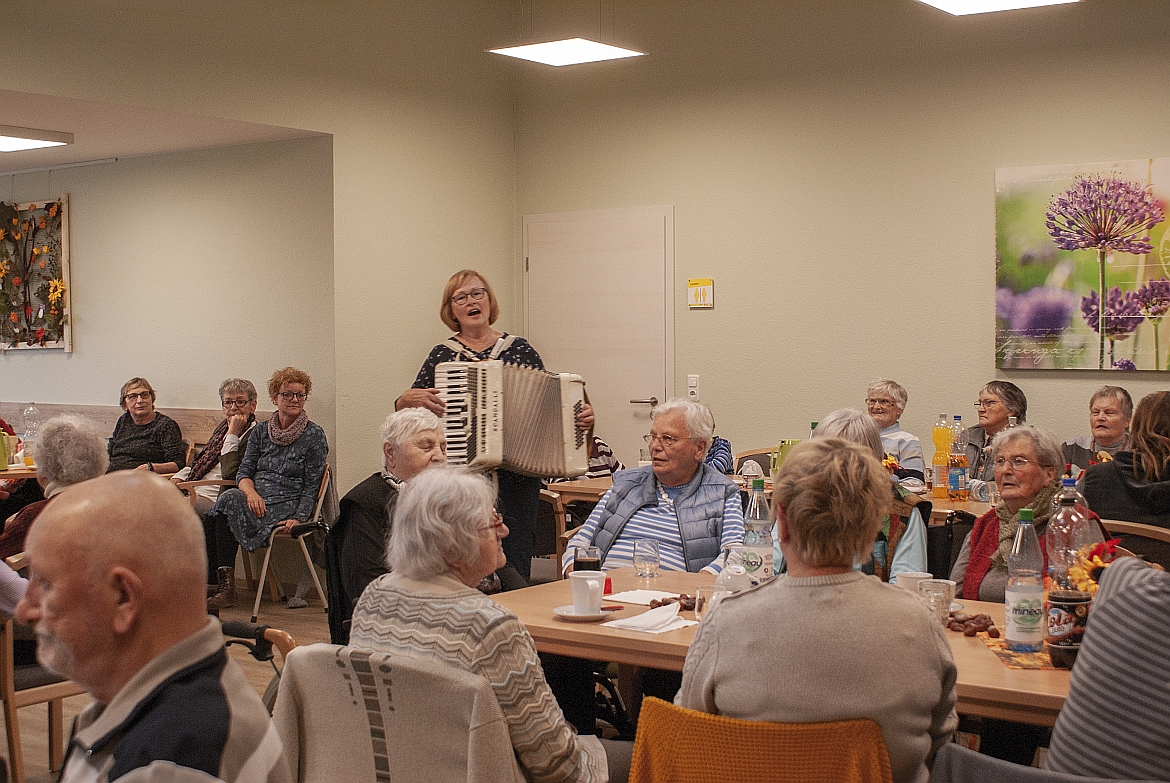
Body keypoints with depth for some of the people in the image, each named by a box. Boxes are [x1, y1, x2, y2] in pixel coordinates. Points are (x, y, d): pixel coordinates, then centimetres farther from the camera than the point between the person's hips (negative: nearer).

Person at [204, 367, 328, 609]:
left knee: (230, 502, -30)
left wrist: (298, 518, -15)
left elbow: (311, 485, -1)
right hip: (257, 499, 4)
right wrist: (250, 492, -13)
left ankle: (227, 587, -29)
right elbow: (244, 471, 11)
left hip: (288, 503, -4)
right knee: (231, 497, -32)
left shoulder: (314, 435, 4)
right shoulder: (261, 432, 17)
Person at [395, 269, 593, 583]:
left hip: (516, 480, 0)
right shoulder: (441, 355, 8)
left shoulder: (519, 349, 7)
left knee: (514, 570, -2)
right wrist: (409, 399, -12)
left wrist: (580, 416, -8)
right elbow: (405, 412, 9)